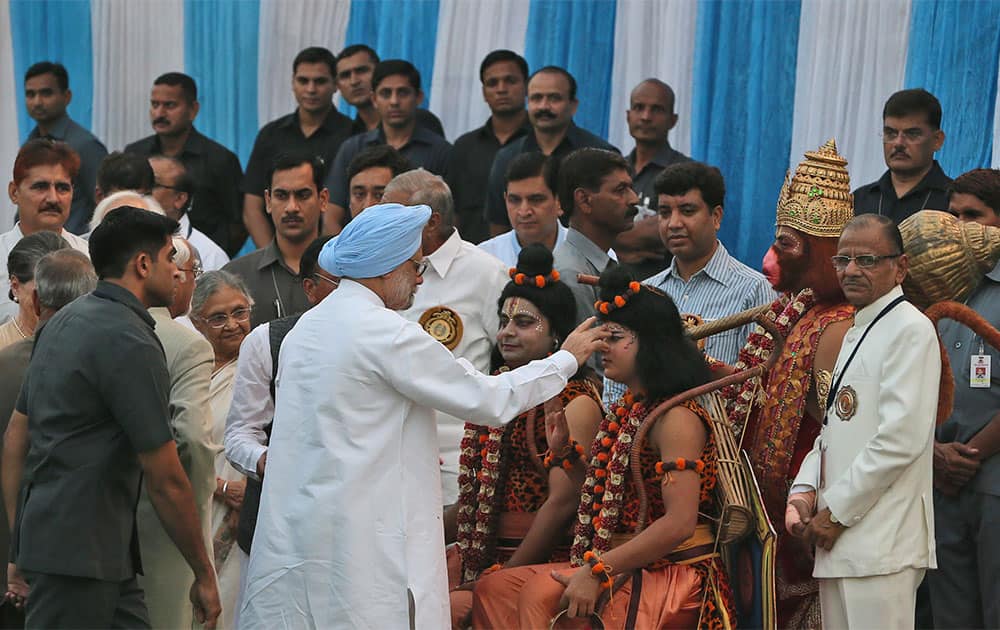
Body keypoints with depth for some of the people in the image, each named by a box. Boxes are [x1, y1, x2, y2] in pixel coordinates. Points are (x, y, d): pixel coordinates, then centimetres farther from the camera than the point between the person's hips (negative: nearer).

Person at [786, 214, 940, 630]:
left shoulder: (910, 329, -9)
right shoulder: (856, 334, 21)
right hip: (839, 538, 9)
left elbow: (901, 438, -18)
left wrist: (837, 513, -13)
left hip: (880, 544, -9)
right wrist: (804, 490, 4)